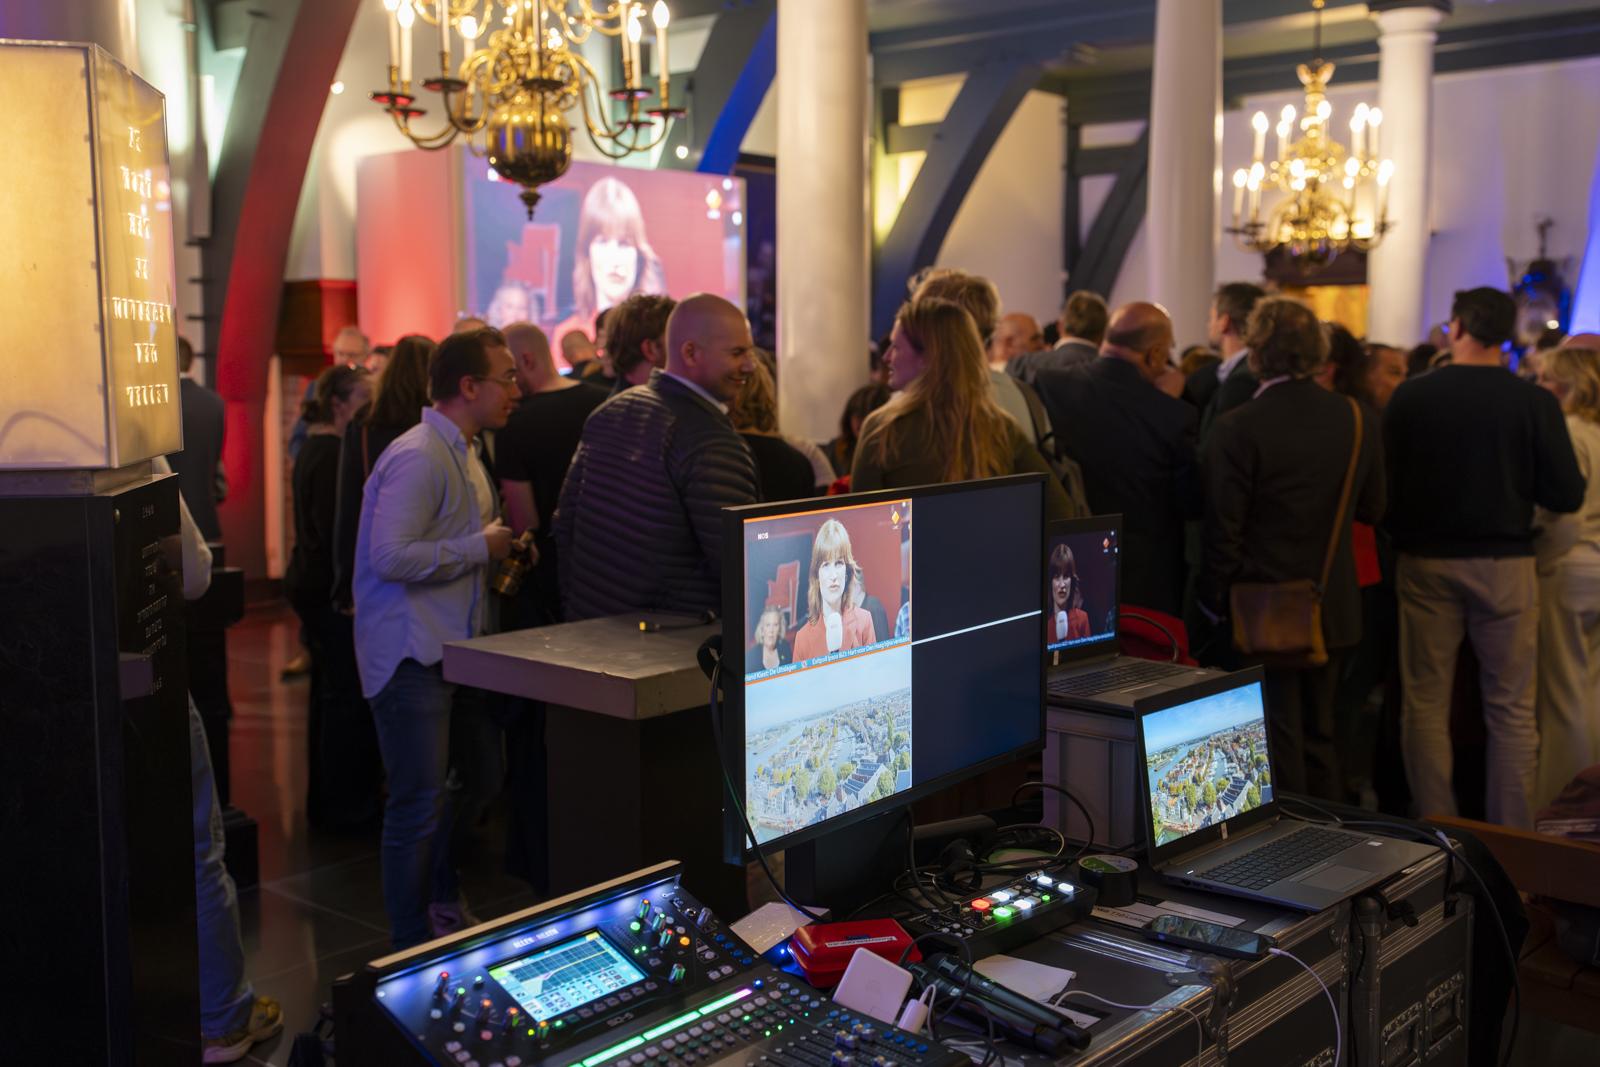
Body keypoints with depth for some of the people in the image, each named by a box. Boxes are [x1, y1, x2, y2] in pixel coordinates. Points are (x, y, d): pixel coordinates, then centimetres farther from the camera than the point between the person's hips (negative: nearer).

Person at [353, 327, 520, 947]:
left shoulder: (464, 454, 16)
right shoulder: (418, 459, -18)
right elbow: (391, 556, -27)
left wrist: (499, 549, 9)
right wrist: (481, 547, -19)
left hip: (451, 648, 10)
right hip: (411, 656, -10)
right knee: (421, 804, -4)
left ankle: (448, 909, 33)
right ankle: (412, 949, 8)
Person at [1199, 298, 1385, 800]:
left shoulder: (1235, 429, -18)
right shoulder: (1360, 420, -3)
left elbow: (1222, 529, -15)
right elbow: (1371, 509, 9)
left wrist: (1215, 601, -2)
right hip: (1334, 608, 5)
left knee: (1279, 744, 5)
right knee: (1320, 734, 20)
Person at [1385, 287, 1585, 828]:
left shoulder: (1410, 396, -7)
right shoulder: (1534, 402, -9)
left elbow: (1384, 484, -3)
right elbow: (1566, 495, -8)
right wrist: (1515, 481, 10)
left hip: (1426, 562, 1)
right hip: (1505, 564, -1)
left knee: (1425, 704, 10)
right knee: (1511, 711, 9)